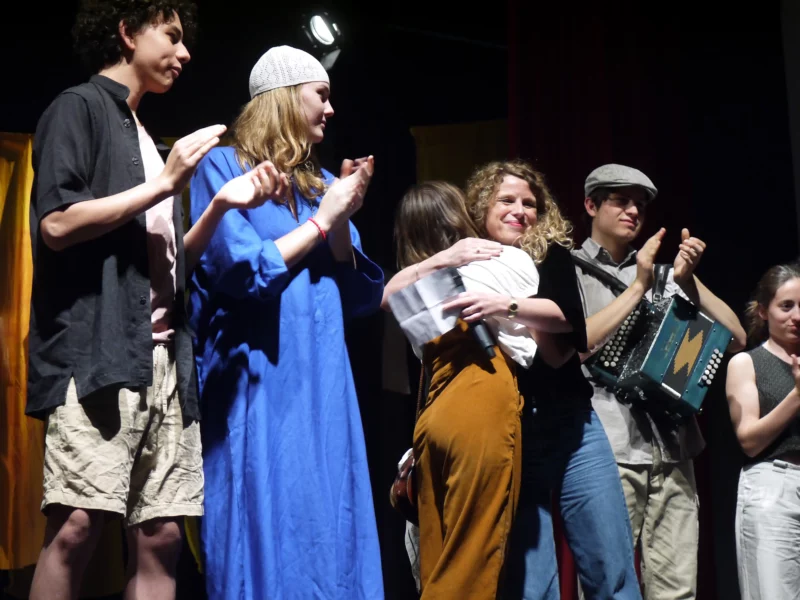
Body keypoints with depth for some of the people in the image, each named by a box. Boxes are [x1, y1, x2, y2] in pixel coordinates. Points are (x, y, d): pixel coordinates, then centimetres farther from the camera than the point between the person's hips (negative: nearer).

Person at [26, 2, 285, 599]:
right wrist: (166, 184, -8)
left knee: (160, 537, 1)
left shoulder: (143, 135, 26)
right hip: (97, 349, -8)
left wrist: (221, 205, 9)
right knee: (76, 525, -17)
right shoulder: (80, 108, 3)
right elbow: (56, 223, -12)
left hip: (163, 357, 8)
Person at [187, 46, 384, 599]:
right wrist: (321, 219, -9)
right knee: (265, 532, -3)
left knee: (327, 530, 7)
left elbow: (358, 295, 11)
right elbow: (241, 273, -15)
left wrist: (344, 219, -3)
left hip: (323, 383, 6)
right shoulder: (224, 167, -3)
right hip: (260, 382, -6)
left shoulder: (320, 181, 14)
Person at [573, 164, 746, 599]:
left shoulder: (664, 274, 20)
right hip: (607, 450, -4)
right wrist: (637, 287, -8)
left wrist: (688, 281, -1)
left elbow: (736, 338, 13)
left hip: (672, 448, 4)